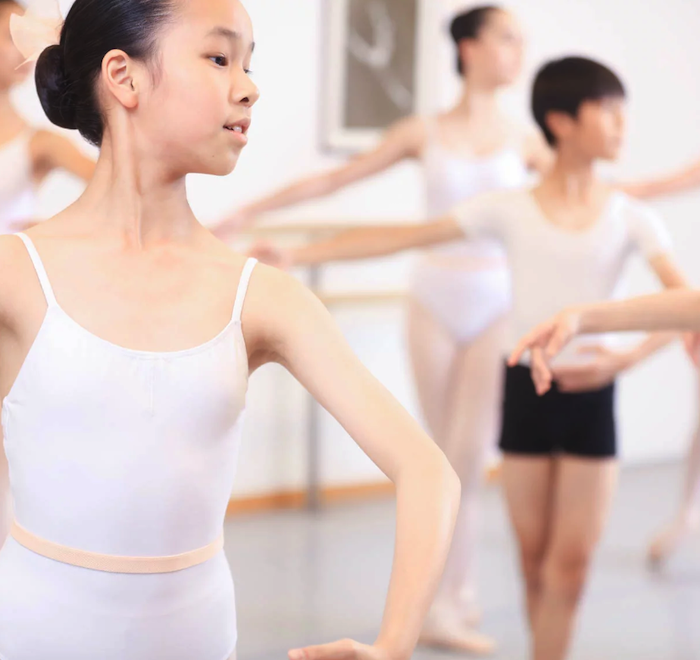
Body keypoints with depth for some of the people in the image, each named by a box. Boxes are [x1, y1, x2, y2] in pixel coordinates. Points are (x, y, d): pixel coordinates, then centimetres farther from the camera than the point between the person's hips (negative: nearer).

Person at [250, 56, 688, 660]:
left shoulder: (631, 219, -2)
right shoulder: (509, 209, -2)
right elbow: (400, 238, -4)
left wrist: (629, 357, -29)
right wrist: (296, 256, -10)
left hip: (590, 396, 0)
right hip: (526, 389, 0)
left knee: (570, 563, -3)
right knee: (536, 560, 8)